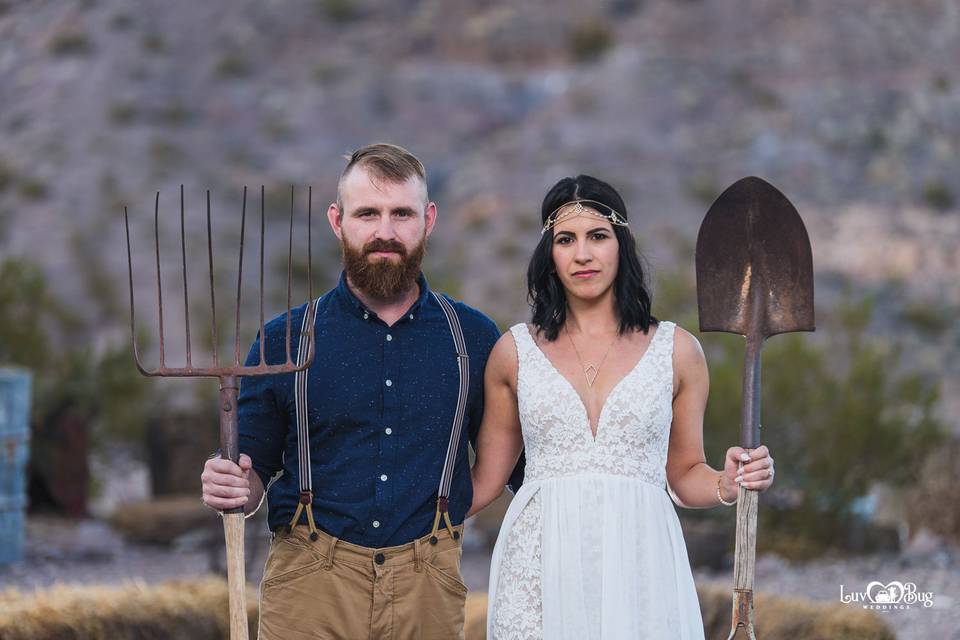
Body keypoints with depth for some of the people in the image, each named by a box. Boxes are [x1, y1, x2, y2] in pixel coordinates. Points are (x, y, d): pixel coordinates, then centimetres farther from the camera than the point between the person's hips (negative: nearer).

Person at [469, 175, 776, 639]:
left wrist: (728, 484, -7)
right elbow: (486, 479, 13)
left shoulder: (677, 350, 7)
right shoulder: (514, 352, 7)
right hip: (540, 563, 0)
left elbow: (685, 474, 13)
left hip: (639, 561, 0)